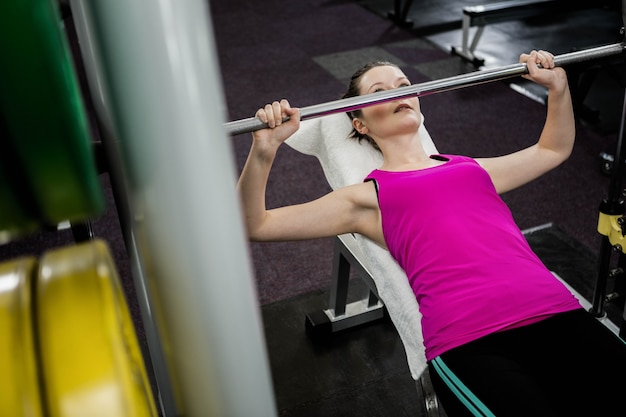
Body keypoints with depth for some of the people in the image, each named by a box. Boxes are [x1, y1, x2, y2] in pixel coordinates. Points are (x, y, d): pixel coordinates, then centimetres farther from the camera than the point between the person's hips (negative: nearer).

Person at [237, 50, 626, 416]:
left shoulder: (474, 168, 28)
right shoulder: (367, 197, 17)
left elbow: (553, 150, 45)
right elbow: (255, 224, 12)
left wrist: (558, 86, 34)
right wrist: (264, 150, -2)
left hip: (556, 312, 4)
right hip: (467, 341, -3)